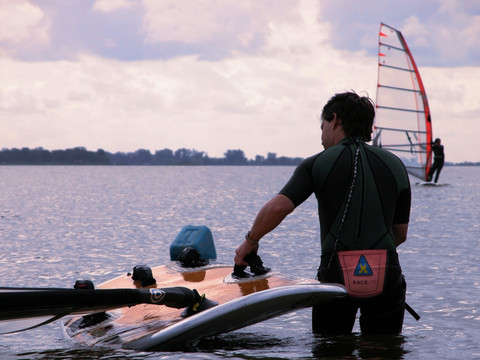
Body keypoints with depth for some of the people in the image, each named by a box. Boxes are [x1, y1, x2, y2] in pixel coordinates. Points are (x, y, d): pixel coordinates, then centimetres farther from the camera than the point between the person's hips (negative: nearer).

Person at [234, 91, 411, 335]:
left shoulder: (318, 164, -1)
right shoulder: (395, 165, 7)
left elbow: (278, 207, -15)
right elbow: (400, 234, 11)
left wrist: (250, 241, 1)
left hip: (336, 276, -2)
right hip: (386, 278, 2)